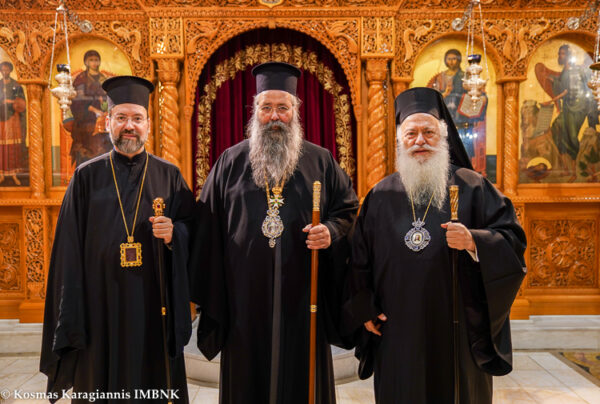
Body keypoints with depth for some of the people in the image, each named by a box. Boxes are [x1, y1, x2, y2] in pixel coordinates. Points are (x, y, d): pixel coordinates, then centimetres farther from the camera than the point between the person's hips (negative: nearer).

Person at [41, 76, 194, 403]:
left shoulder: (169, 176, 3)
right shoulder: (86, 176, 2)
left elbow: (192, 227, 5)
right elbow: (69, 247, 2)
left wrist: (174, 234, -18)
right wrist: (70, 313, -1)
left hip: (154, 304, 0)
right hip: (101, 305, 0)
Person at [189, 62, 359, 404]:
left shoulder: (320, 161, 5)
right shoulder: (231, 162, 5)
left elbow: (348, 208, 9)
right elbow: (209, 228, 5)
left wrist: (332, 231, -13)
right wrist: (209, 295, 3)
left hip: (302, 297, 0)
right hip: (246, 296, 1)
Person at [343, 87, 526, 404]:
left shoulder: (472, 187, 0)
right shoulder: (381, 195, 5)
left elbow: (512, 239, -5)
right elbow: (360, 258, 7)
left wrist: (474, 242, -23)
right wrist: (364, 309, 2)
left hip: (457, 329, -1)